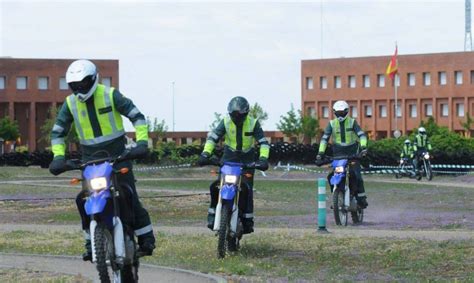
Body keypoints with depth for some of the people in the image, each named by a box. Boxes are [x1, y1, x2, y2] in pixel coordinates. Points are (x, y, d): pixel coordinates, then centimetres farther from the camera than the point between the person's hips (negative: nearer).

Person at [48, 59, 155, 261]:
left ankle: (146, 240, 0)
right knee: (85, 200, -9)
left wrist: (142, 141, -18)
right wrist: (58, 157, -7)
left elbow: (136, 116, -5)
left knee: (130, 199, -9)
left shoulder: (111, 95, -7)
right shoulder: (70, 103, 2)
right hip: (91, 159, 3)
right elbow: (58, 131, 7)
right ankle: (91, 242, 3)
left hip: (118, 155, -3)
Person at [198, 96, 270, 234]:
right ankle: (213, 213, -1)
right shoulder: (226, 122, -8)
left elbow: (263, 142, -15)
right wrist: (205, 153, -28)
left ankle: (247, 219, -5)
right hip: (229, 157, 1)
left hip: (247, 159, -1)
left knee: (246, 188, -14)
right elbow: (213, 137, -12)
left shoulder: (253, 123, -11)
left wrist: (263, 158, -31)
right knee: (216, 186, -15)